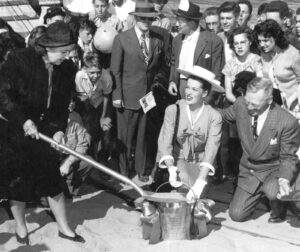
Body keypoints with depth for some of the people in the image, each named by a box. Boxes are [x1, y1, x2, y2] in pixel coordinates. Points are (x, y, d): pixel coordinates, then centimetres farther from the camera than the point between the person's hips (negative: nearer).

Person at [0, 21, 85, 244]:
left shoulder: (65, 68, -6)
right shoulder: (19, 60, -19)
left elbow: (63, 104, 2)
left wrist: (60, 129, -10)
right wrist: (23, 121, -24)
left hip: (45, 130, 3)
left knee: (52, 177, 6)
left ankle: (64, 227, 20)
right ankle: (20, 226, 29)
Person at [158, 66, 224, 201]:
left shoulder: (214, 117, -11)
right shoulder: (173, 110, -9)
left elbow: (211, 149, -19)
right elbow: (164, 143, -12)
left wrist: (200, 181, -32)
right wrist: (171, 170, -30)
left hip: (200, 164, 0)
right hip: (177, 159, 0)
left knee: (194, 195, -22)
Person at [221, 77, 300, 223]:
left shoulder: (287, 122, -26)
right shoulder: (240, 105, -15)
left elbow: (288, 158, -16)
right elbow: (222, 116, 9)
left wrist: (284, 180, -33)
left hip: (274, 170, -4)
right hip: (249, 171, 4)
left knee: (272, 191, -38)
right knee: (236, 215, 0)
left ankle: (279, 210, 1)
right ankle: (260, 193, 30)